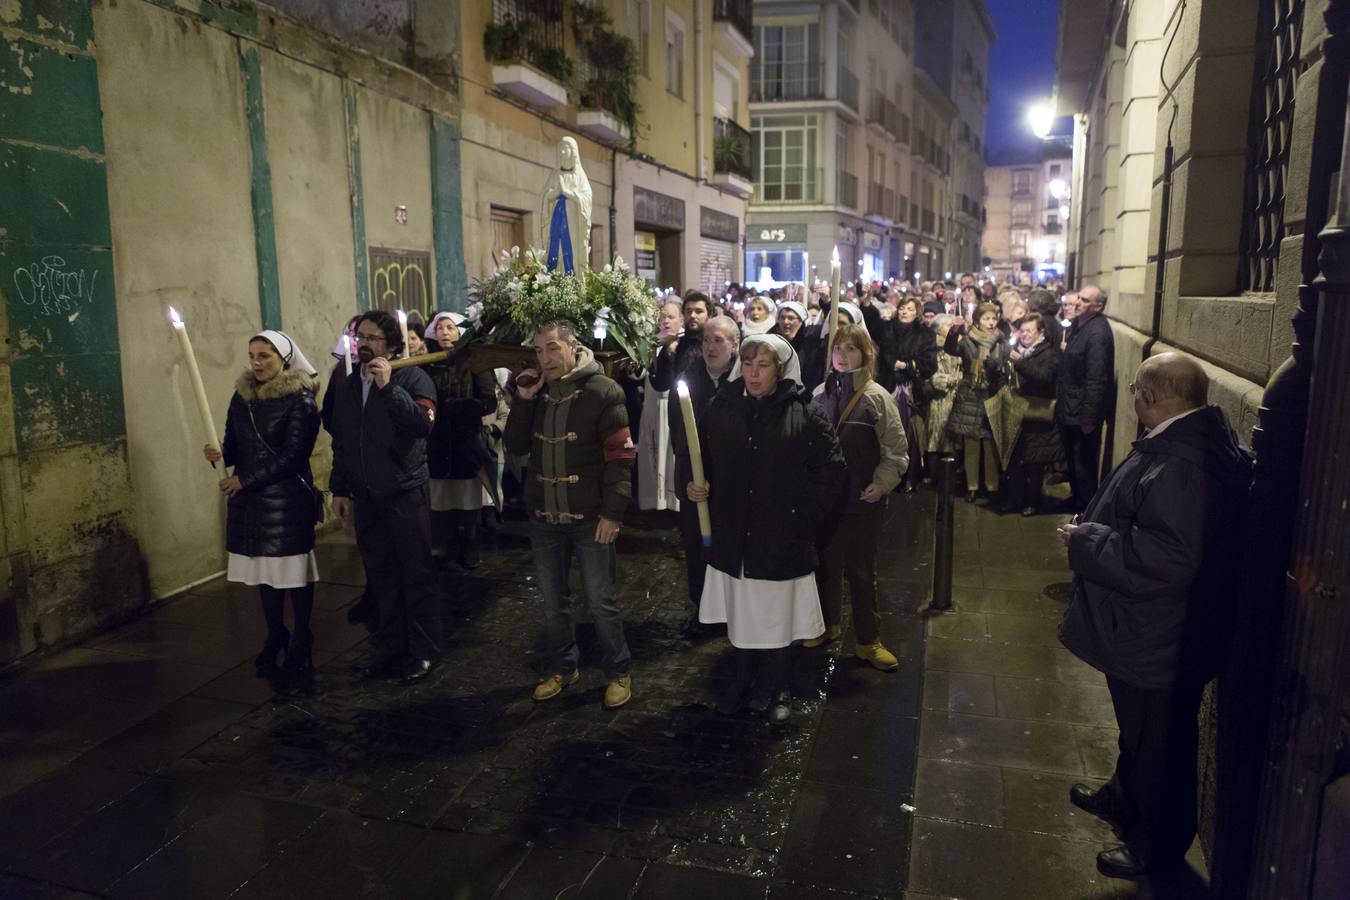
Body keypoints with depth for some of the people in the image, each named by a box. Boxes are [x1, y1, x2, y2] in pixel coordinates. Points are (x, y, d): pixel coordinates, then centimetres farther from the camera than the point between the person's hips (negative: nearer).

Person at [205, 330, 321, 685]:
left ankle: (300, 642, 16)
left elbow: (293, 454, -14)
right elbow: (235, 445, 13)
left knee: (295, 571, 2)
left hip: (289, 499, -5)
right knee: (265, 571, 11)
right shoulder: (242, 395, 9)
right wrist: (221, 454, -11)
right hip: (251, 499, 5)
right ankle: (274, 637, 27)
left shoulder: (301, 398, -9)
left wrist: (244, 480, -14)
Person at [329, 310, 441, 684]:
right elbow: (340, 443, 18)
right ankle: (388, 646, 26)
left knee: (416, 574, 3)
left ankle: (422, 651, 14)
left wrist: (388, 386, -27)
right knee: (380, 576, 13)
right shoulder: (349, 386, 12)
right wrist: (340, 490, 14)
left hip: (406, 495, -6)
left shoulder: (412, 377, -7)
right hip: (365, 498, 6)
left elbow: (424, 422, -25)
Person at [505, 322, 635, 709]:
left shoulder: (602, 392, -11)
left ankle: (617, 673, 22)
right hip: (543, 517, 5)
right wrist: (523, 400, -7)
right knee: (553, 600, 16)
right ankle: (562, 667, 33)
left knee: (601, 601, 5)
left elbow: (620, 456, -13)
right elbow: (515, 447, 5)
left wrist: (612, 512, -16)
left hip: (590, 518, -5)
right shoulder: (535, 391, 7)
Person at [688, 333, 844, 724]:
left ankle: (775, 688, 29)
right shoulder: (721, 408, 1)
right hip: (732, 534, 2)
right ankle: (743, 680, 33)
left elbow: (831, 470, -5)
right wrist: (696, 487, -5)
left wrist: (804, 515, -7)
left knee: (776, 616, 9)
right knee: (740, 614, 14)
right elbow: (703, 460, 12)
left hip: (781, 540, -2)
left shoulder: (804, 413, -7)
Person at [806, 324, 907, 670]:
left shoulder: (877, 397, -8)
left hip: (863, 499, -3)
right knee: (826, 563, 15)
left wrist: (882, 483, -17)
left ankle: (868, 641, 19)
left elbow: (897, 450, -6)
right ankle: (827, 624, 35)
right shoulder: (821, 394, 1)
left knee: (861, 570, 7)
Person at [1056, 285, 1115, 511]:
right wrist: (1058, 397, 15)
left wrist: (1089, 416, -24)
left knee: (1084, 461, 3)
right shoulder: (1079, 324, 8)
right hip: (1069, 408, 9)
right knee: (1072, 457, 22)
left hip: (1082, 411, -9)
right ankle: (1076, 496, 38)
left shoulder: (1097, 333, -22)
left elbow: (1096, 379, -25)